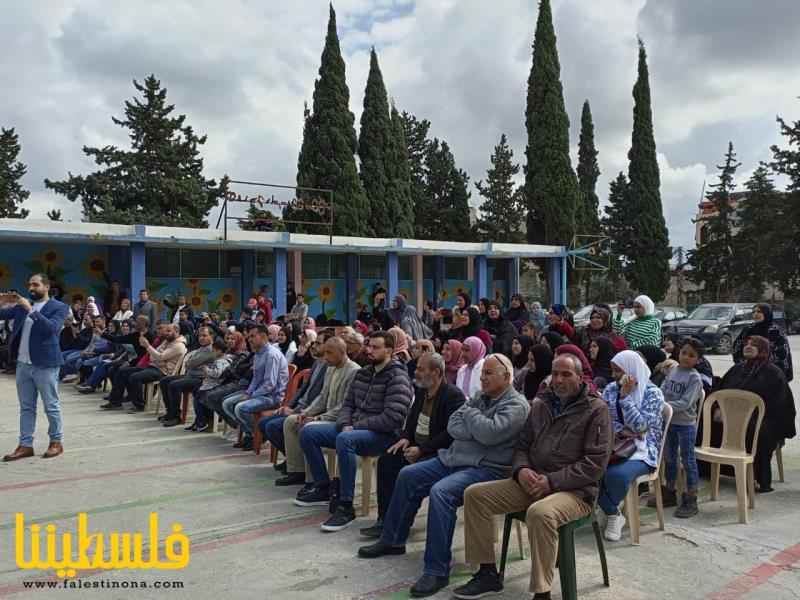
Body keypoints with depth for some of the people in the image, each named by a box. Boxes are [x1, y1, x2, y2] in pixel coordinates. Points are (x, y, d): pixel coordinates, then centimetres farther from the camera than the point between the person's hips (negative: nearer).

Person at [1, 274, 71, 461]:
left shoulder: (59, 307, -6)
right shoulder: (22, 305, 12)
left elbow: (52, 328, -21)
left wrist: (31, 310, -24)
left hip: (45, 364, -6)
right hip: (22, 364, 6)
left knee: (51, 406, 3)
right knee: (26, 407, 11)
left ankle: (56, 442, 15)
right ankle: (25, 445, 18)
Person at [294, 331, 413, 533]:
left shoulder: (397, 377, -12)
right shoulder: (362, 373, 13)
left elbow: (392, 418, -21)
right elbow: (348, 404, 16)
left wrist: (356, 426, -16)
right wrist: (346, 425, -6)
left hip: (383, 435, -8)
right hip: (353, 429, 9)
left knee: (344, 440, -38)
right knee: (308, 433, -1)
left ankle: (346, 507, -27)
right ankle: (323, 488, 12)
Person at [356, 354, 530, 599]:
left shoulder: (516, 405, -10)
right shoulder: (480, 396, 14)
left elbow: (489, 433, -26)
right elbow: (453, 427, 4)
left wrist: (470, 413, -7)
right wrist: (478, 430, -14)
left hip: (487, 468, -9)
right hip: (454, 458, 9)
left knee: (440, 492, -32)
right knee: (407, 475, 5)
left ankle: (437, 571, -23)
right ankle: (392, 540, 20)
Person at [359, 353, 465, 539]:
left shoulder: (453, 395, -16)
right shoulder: (421, 391, 11)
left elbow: (450, 434, -22)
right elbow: (412, 419, 21)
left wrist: (421, 450, -24)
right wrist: (405, 437, 1)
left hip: (438, 452, -9)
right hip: (417, 445, 9)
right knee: (386, 460, -6)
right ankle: (385, 519, -3)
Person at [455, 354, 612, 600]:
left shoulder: (596, 409, -5)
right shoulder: (540, 404, 12)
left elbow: (595, 463, -12)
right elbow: (522, 446, 16)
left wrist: (552, 481, -19)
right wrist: (521, 469, -8)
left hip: (575, 489, -6)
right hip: (533, 483, 6)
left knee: (539, 513, -38)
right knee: (475, 494, -7)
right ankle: (488, 573, 3)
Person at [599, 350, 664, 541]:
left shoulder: (652, 393, -6)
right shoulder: (610, 389, 9)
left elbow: (639, 427, -16)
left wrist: (625, 395, -18)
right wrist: (620, 430, -15)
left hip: (641, 450, -4)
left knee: (616, 475, -35)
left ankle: (609, 510, 0)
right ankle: (614, 514, -5)